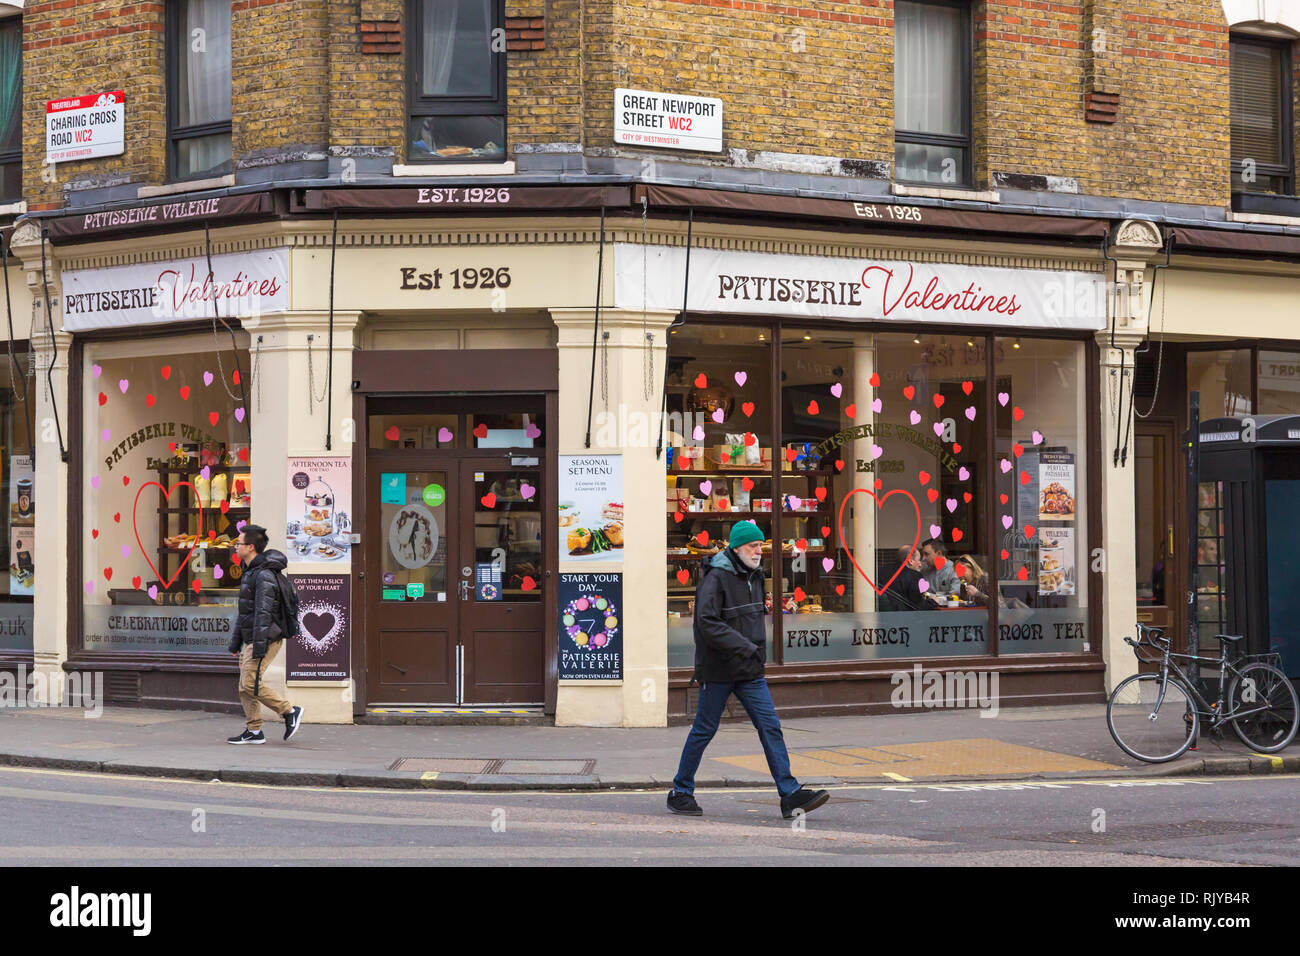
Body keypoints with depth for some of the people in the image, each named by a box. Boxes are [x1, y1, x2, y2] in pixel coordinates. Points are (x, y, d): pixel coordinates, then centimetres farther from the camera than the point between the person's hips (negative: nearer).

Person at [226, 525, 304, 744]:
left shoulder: (264, 575, -17)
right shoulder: (250, 572, 16)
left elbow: (263, 613, -23)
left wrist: (259, 645, -27)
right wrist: (235, 642, 23)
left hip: (265, 638, -10)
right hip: (250, 640, 10)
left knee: (251, 684, -13)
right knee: (244, 687, 7)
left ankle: (290, 712, -4)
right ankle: (254, 732, 10)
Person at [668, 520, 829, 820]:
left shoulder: (753, 575, 11)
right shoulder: (716, 578, -15)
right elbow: (707, 623, -24)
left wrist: (758, 652, 15)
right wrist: (744, 647, -26)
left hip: (750, 671, 7)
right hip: (718, 670, -7)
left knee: (770, 727, -2)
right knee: (704, 730, 4)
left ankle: (791, 795, -5)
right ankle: (680, 792, 18)